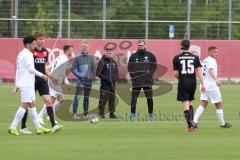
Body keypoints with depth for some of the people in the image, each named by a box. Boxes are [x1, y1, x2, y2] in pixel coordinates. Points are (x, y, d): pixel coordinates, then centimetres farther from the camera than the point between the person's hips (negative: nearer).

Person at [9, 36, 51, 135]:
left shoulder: (21, 54, 18)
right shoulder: (27, 54, -12)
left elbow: (18, 70, 18)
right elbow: (30, 68, -16)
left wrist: (17, 85, 18)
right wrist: (42, 75, -7)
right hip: (27, 84, -10)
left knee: (32, 105, 10)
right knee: (25, 105, -9)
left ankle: (38, 127, 12)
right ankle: (13, 127, -10)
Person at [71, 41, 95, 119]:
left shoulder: (91, 58, 11)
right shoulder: (77, 58, 1)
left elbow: (94, 69, 12)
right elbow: (73, 69, -3)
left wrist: (91, 76, -2)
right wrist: (80, 75, -15)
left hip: (89, 81, 4)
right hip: (80, 81, -4)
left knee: (86, 97, 10)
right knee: (77, 97, -11)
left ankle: (86, 113, 15)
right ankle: (74, 113, -11)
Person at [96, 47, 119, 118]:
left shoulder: (114, 62, 13)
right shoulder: (102, 62, -4)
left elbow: (116, 73, 21)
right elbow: (98, 73, -8)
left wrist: (115, 78, 1)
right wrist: (106, 78, -16)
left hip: (112, 84, 6)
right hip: (104, 84, -6)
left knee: (112, 99, 9)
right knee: (103, 100, -8)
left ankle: (112, 113, 16)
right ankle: (101, 114, -4)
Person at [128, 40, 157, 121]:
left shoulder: (150, 55, 5)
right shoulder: (133, 56, 8)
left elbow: (154, 66, 7)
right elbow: (129, 67, 11)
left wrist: (150, 74, -4)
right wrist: (133, 76, -1)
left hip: (147, 81, -1)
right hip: (136, 81, 1)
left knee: (149, 98, 0)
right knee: (134, 98, 0)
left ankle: (151, 114, 10)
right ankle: (133, 113, 8)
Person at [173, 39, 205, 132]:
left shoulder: (177, 58, -4)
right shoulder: (195, 57, 2)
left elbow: (176, 73, -3)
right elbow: (198, 71, -4)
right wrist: (202, 84, -3)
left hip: (183, 83, -3)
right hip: (193, 83, 3)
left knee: (185, 104, -2)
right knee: (190, 103, 19)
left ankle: (190, 125, -11)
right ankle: (191, 122, 14)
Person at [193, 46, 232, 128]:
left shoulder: (204, 60, 16)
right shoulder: (212, 60, -11)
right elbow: (211, 70, -29)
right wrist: (216, 79, -46)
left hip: (204, 85, 8)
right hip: (212, 85, -8)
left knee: (203, 104, 2)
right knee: (219, 105, 5)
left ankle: (194, 121, -15)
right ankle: (223, 123, 14)